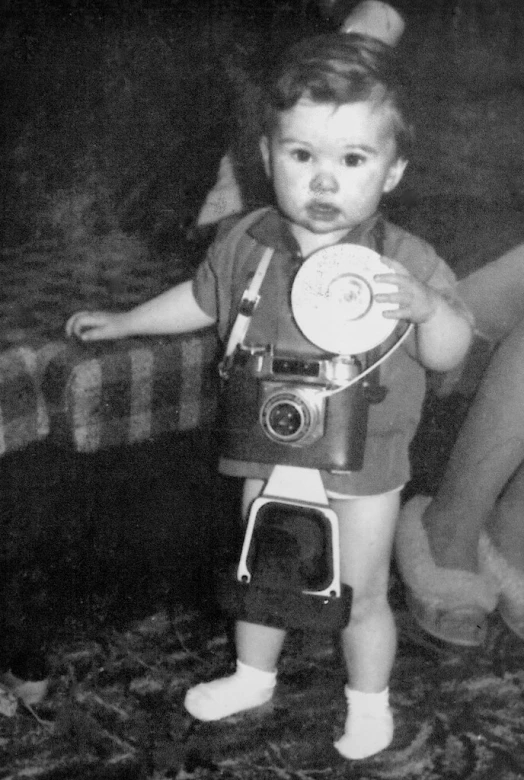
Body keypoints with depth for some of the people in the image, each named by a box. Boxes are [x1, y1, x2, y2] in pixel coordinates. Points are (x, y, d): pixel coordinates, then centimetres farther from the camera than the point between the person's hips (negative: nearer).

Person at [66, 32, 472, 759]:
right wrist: (122, 321, 16)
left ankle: (369, 700, 39)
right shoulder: (246, 243, -9)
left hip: (361, 463, -3)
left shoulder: (406, 262, -19)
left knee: (360, 595, 12)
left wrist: (427, 307, -36)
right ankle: (253, 675, 48)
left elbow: (450, 353, -15)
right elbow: (201, 298, 10)